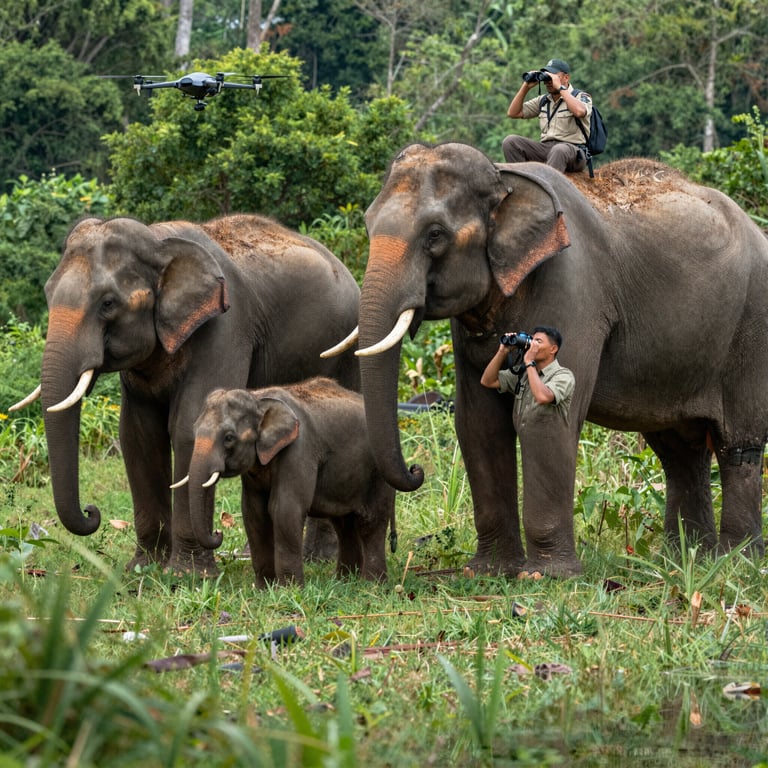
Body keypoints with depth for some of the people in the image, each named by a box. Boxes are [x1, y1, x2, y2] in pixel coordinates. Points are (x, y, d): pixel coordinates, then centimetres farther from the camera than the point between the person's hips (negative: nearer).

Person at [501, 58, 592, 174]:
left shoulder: (581, 97, 1)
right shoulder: (543, 101, 19)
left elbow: (579, 111, -25)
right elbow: (513, 113, 17)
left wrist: (560, 87, -17)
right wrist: (526, 87, 6)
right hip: (545, 148, 6)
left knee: (558, 150, -42)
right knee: (510, 142, -13)